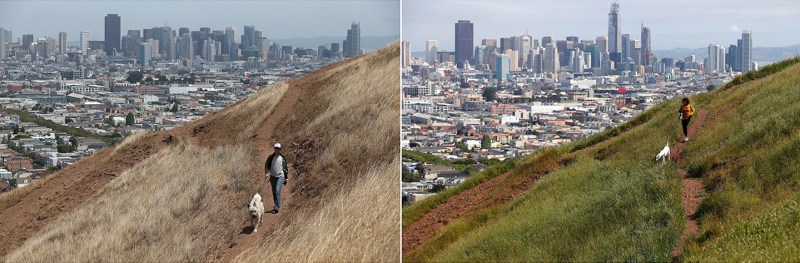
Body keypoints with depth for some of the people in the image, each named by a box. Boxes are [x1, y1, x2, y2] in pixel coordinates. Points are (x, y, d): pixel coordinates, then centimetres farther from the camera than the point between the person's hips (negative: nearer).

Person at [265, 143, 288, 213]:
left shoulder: (282, 158, 3)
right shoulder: (271, 157, 3)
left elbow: (285, 168, 11)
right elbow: (266, 165, 6)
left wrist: (286, 178, 12)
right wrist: (266, 171, -15)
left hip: (280, 176, -3)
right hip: (273, 177, 3)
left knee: (277, 190, -19)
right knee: (274, 192, 9)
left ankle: (277, 206, -22)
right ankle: (276, 206, 23)